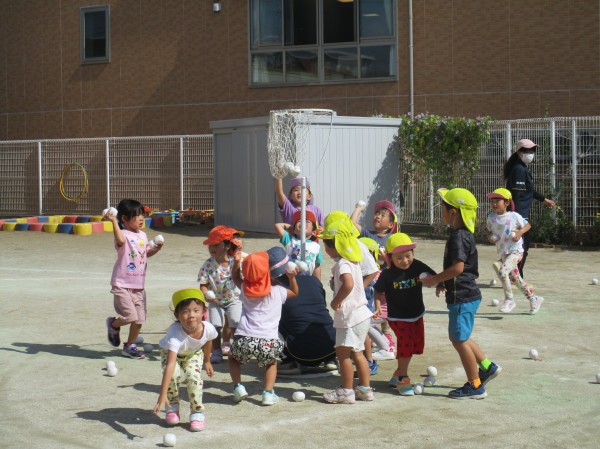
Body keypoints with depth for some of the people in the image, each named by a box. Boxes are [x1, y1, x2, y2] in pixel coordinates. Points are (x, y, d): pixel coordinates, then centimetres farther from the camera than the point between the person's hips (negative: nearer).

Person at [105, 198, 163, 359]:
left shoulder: (142, 235, 11)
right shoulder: (124, 234, -13)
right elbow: (120, 240, -38)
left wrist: (156, 249, 7)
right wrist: (114, 222, -42)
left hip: (139, 285, 7)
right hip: (122, 284, -7)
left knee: (140, 319, 7)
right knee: (130, 316, -17)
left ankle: (130, 346, 26)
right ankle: (113, 324, 16)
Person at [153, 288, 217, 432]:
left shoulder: (208, 329, -33)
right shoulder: (175, 333, -46)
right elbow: (170, 364, -52)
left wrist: (207, 361, 12)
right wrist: (162, 395, -57)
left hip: (193, 353, 2)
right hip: (170, 352, -2)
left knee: (193, 376, -23)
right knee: (173, 375, -27)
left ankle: (197, 413, -3)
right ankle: (172, 408, 1)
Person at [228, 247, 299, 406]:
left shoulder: (245, 289, 11)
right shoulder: (278, 291, 6)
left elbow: (236, 277, 35)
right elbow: (295, 292, 28)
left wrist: (236, 262, 22)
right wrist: (292, 277, 19)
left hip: (244, 339, 1)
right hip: (268, 341, -1)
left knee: (234, 358, 30)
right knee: (271, 362, 29)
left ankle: (238, 386, 12)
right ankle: (268, 393, 13)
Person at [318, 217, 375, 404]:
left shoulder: (342, 264, -18)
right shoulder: (351, 261, 13)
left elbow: (348, 284, -35)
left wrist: (336, 301, -24)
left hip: (350, 317, -10)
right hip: (361, 314, 10)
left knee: (343, 352, -3)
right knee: (356, 353, 16)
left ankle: (346, 391, 2)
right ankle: (365, 389, 21)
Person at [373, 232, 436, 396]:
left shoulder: (418, 267, -10)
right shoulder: (388, 274, -17)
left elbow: (434, 277, -1)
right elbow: (378, 291, -5)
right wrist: (378, 307, -19)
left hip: (416, 315, 5)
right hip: (398, 317, -5)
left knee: (416, 345, 13)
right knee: (406, 345, -12)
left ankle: (398, 374, 32)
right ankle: (402, 379, 4)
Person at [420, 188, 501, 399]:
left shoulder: (459, 237, -20)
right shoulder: (463, 234, 12)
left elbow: (458, 267, -28)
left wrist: (435, 279, -18)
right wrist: (442, 282, 13)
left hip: (462, 297, -10)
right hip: (465, 295, 10)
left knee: (460, 340, -1)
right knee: (459, 337, 22)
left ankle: (475, 386, 7)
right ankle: (487, 366, 27)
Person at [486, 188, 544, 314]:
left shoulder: (514, 216, -9)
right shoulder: (491, 218, 3)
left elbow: (527, 225, 3)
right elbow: (489, 230, 18)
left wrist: (520, 232, -14)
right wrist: (490, 237, -3)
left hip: (515, 251, -6)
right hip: (503, 253, 7)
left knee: (502, 272, -26)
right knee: (515, 279, 15)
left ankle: (509, 299, -8)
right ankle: (534, 299, 32)